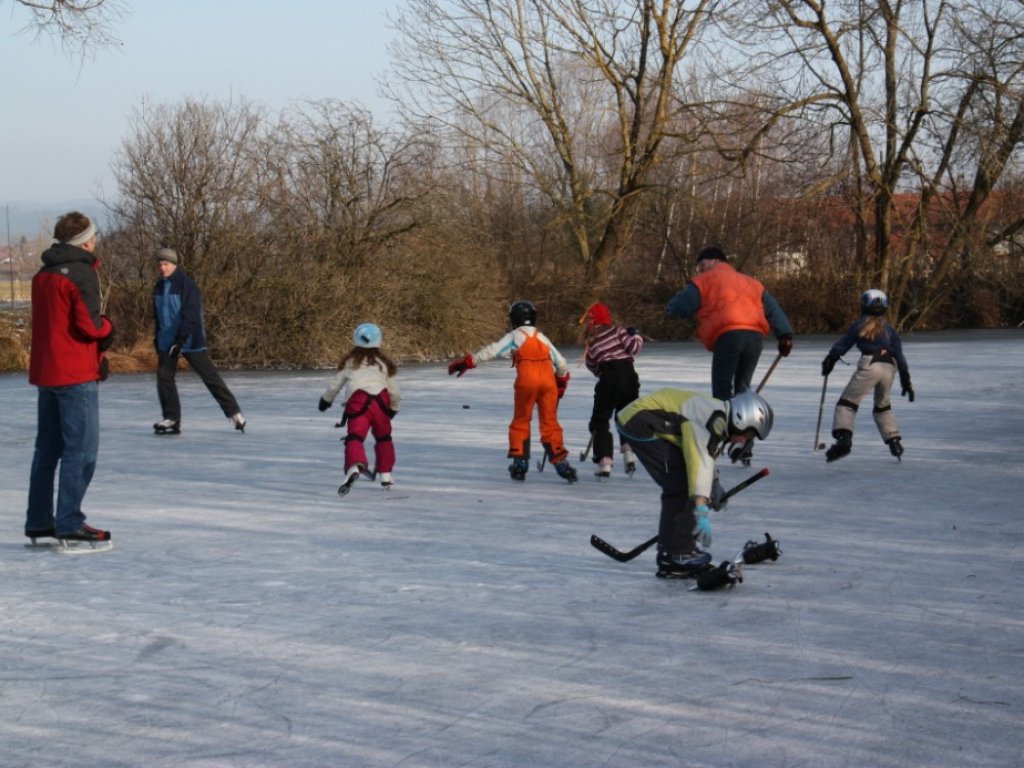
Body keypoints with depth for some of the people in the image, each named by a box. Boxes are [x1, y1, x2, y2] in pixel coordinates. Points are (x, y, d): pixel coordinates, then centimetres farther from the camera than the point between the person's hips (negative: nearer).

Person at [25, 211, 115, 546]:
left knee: (48, 447, 14)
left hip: (45, 371, 9)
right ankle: (69, 523, -7)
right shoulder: (82, 274, -13)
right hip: (76, 374, -9)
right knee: (81, 448, -5)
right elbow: (89, 324, -20)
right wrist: (107, 327, 1)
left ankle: (39, 521, 18)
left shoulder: (43, 275, 13)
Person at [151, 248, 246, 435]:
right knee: (164, 377, 0)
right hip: (167, 340, 7)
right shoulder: (159, 287, 8)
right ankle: (171, 419, 7)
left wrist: (181, 339, -27)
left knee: (210, 377, -3)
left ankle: (234, 413, 4)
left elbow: (190, 314, -21)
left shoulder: (187, 284, -14)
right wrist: (158, 337, 19)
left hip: (190, 340, -7)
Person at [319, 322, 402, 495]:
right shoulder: (383, 362, 20)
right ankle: (385, 476, 24)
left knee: (355, 437, -15)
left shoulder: (350, 361, 18)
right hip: (380, 401, 2)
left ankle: (355, 466, -46)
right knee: (384, 438, 24)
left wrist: (326, 400, 43)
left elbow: (335, 384, 24)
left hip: (358, 402, -2)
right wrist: (394, 408, 42)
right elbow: (395, 391, 22)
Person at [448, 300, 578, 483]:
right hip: (548, 380, 3)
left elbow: (491, 351, -3)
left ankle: (519, 462, 10)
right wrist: (562, 381, 34)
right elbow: (561, 363, 19)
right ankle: (559, 460, 0)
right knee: (550, 422, 9)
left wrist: (467, 362, -2)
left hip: (527, 381, -3)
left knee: (521, 421, 12)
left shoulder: (514, 336, 7)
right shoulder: (542, 337, 20)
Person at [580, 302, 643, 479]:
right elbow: (632, 346, -4)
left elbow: (593, 367, 15)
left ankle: (605, 462, -3)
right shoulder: (616, 330, 6)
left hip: (609, 378, -1)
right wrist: (636, 336, 16)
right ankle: (629, 453, 4)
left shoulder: (591, 343, 13)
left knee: (600, 421, 10)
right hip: (628, 374, 1)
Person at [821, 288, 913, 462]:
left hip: (870, 365, -4)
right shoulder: (889, 328, 20)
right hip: (889, 367, 5)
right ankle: (894, 442, 16)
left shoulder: (861, 324, 10)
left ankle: (843, 437, -20)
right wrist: (905, 379, 17)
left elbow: (842, 345, 8)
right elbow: (899, 354, 15)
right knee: (883, 405, 24)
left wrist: (829, 360, 17)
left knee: (848, 401, 0)